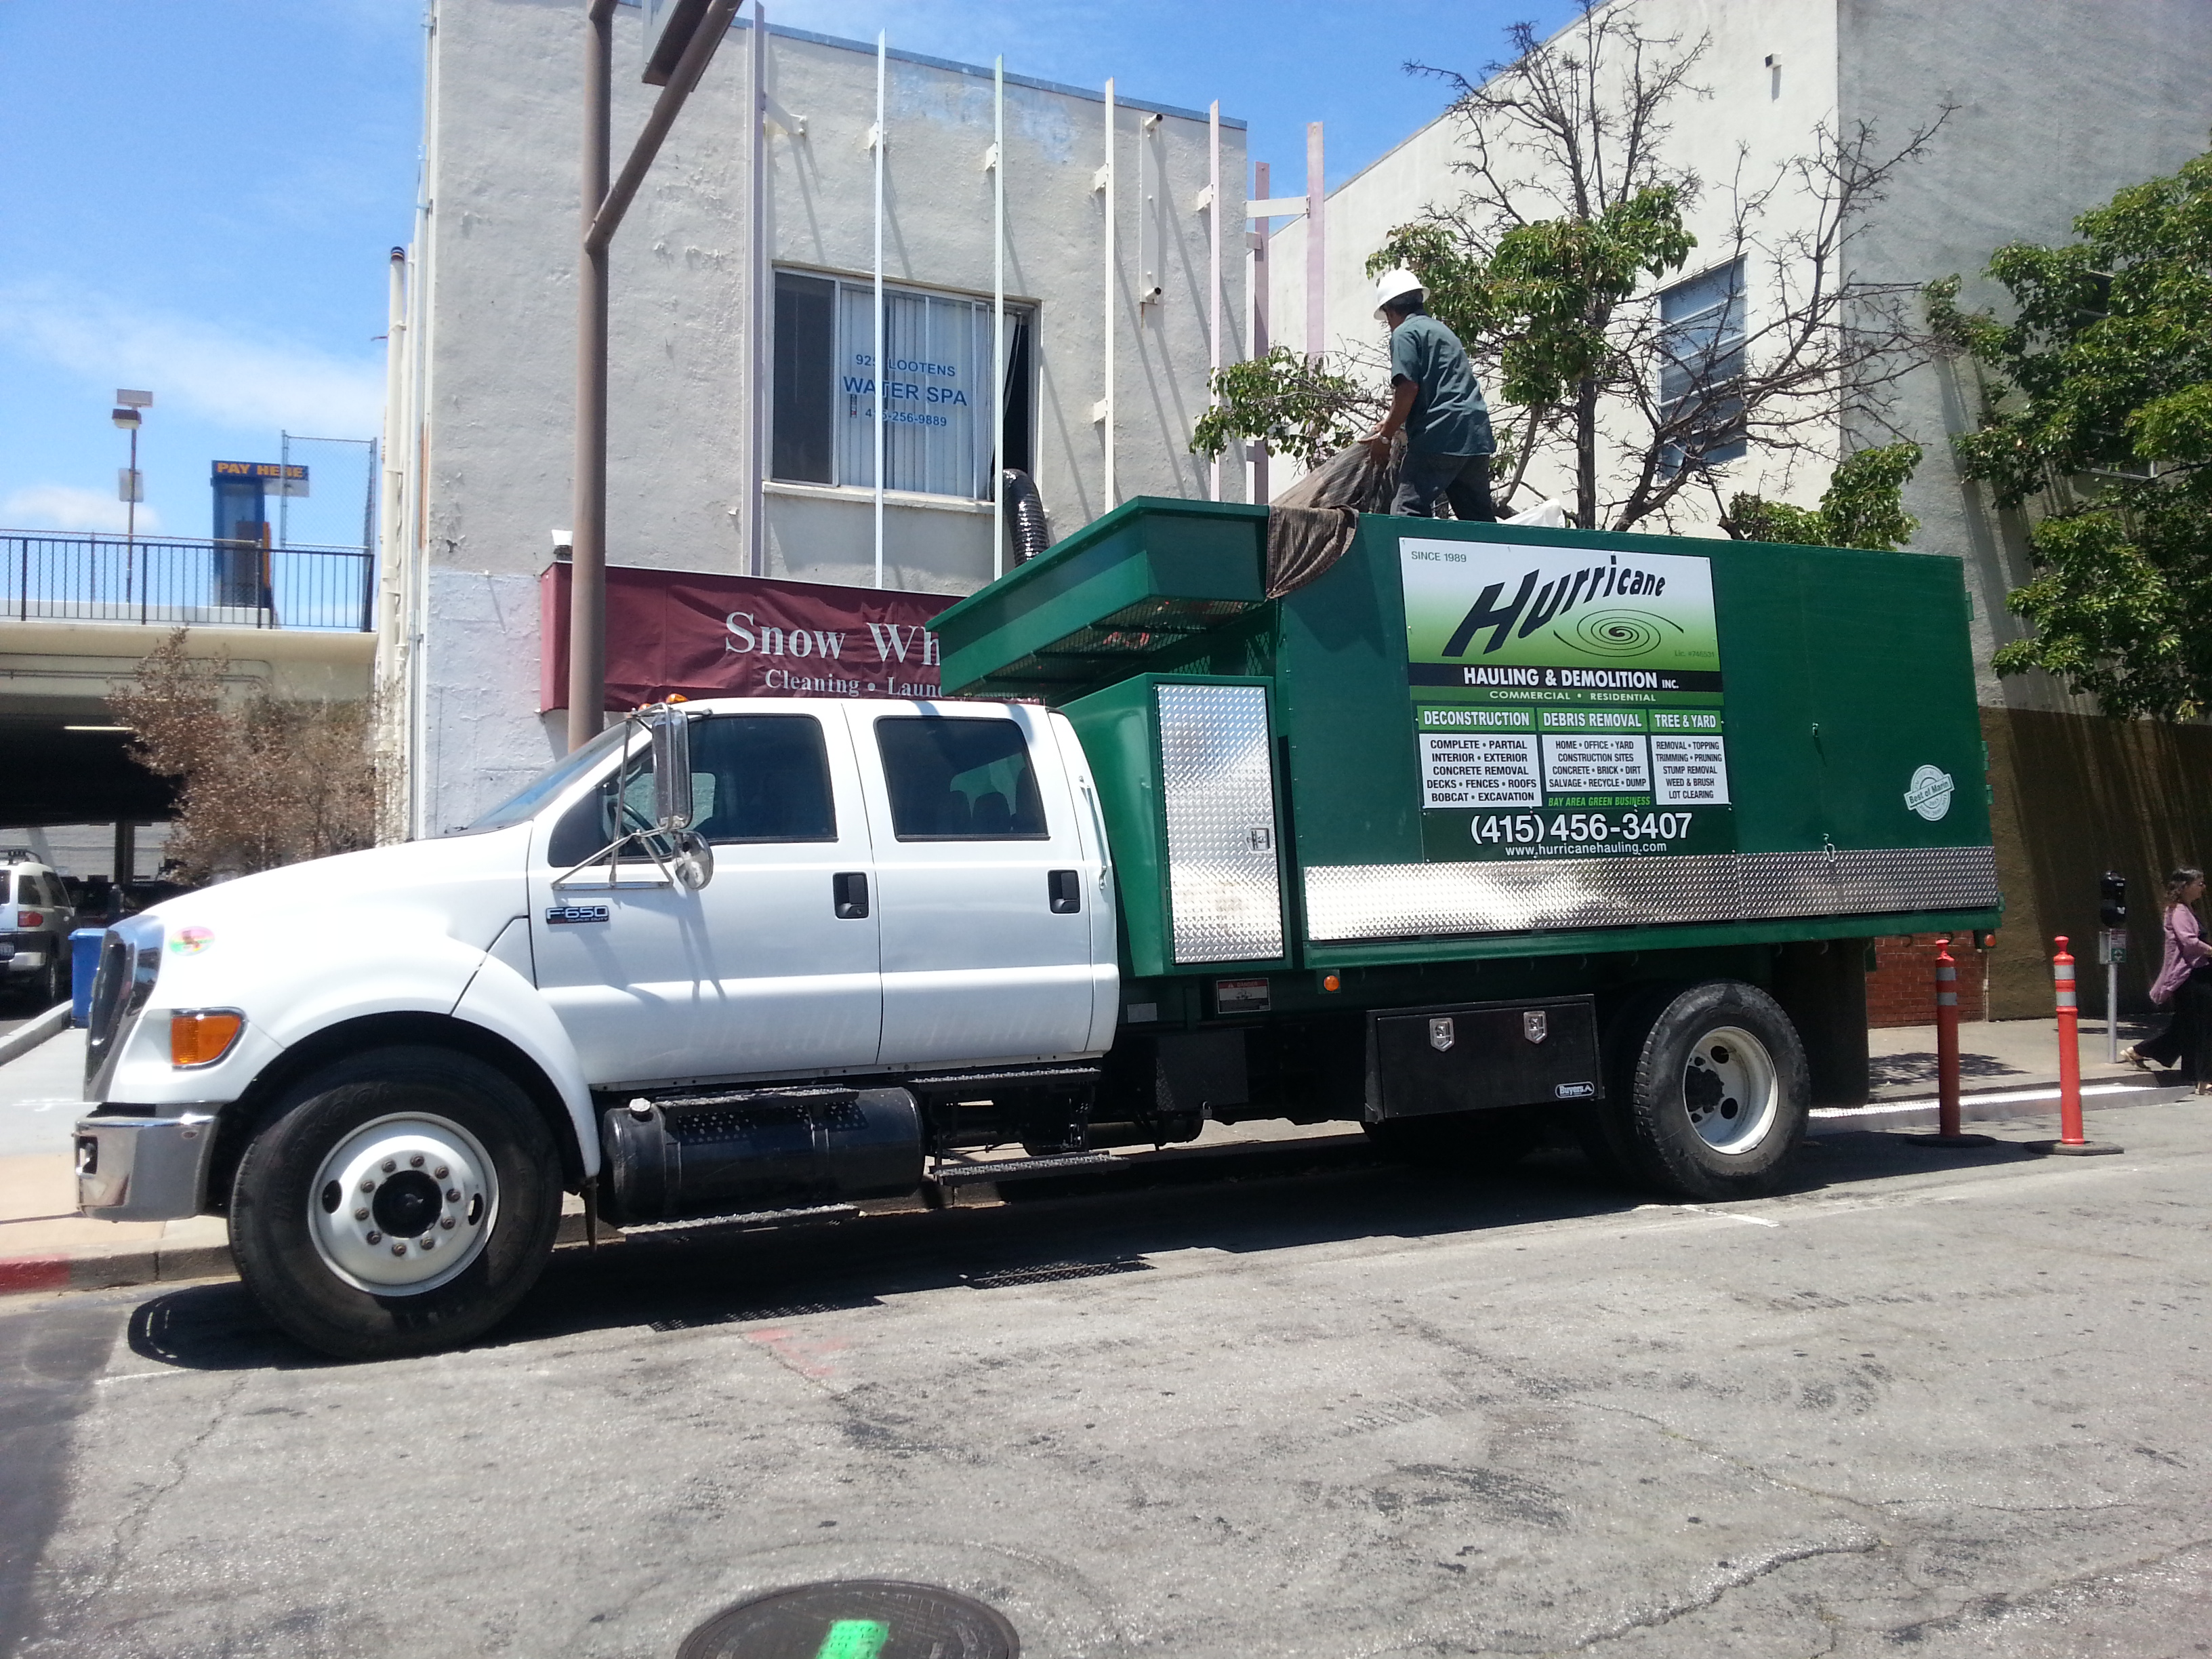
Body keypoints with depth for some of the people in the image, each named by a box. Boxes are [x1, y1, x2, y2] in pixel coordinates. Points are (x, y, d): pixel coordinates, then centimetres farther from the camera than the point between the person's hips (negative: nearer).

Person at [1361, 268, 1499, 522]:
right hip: (1476, 435, 9)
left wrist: (1385, 436, -5)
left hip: (1440, 435, -9)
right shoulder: (1442, 330, 27)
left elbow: (1408, 389, -13)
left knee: (1408, 512, -11)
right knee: (1479, 517, 13)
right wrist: (1393, 424, 38)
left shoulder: (1405, 333, 0)